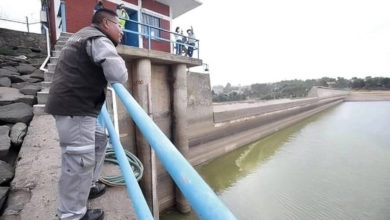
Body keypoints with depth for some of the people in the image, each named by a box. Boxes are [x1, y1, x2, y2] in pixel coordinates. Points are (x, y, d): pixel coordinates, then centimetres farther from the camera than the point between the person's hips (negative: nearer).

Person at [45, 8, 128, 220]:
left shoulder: (85, 35, 23)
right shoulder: (99, 39, -11)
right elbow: (119, 76, -23)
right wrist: (118, 59, -1)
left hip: (73, 104, 11)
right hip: (74, 107, -11)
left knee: (99, 139, 21)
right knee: (79, 160, -5)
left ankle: (87, 186, 34)